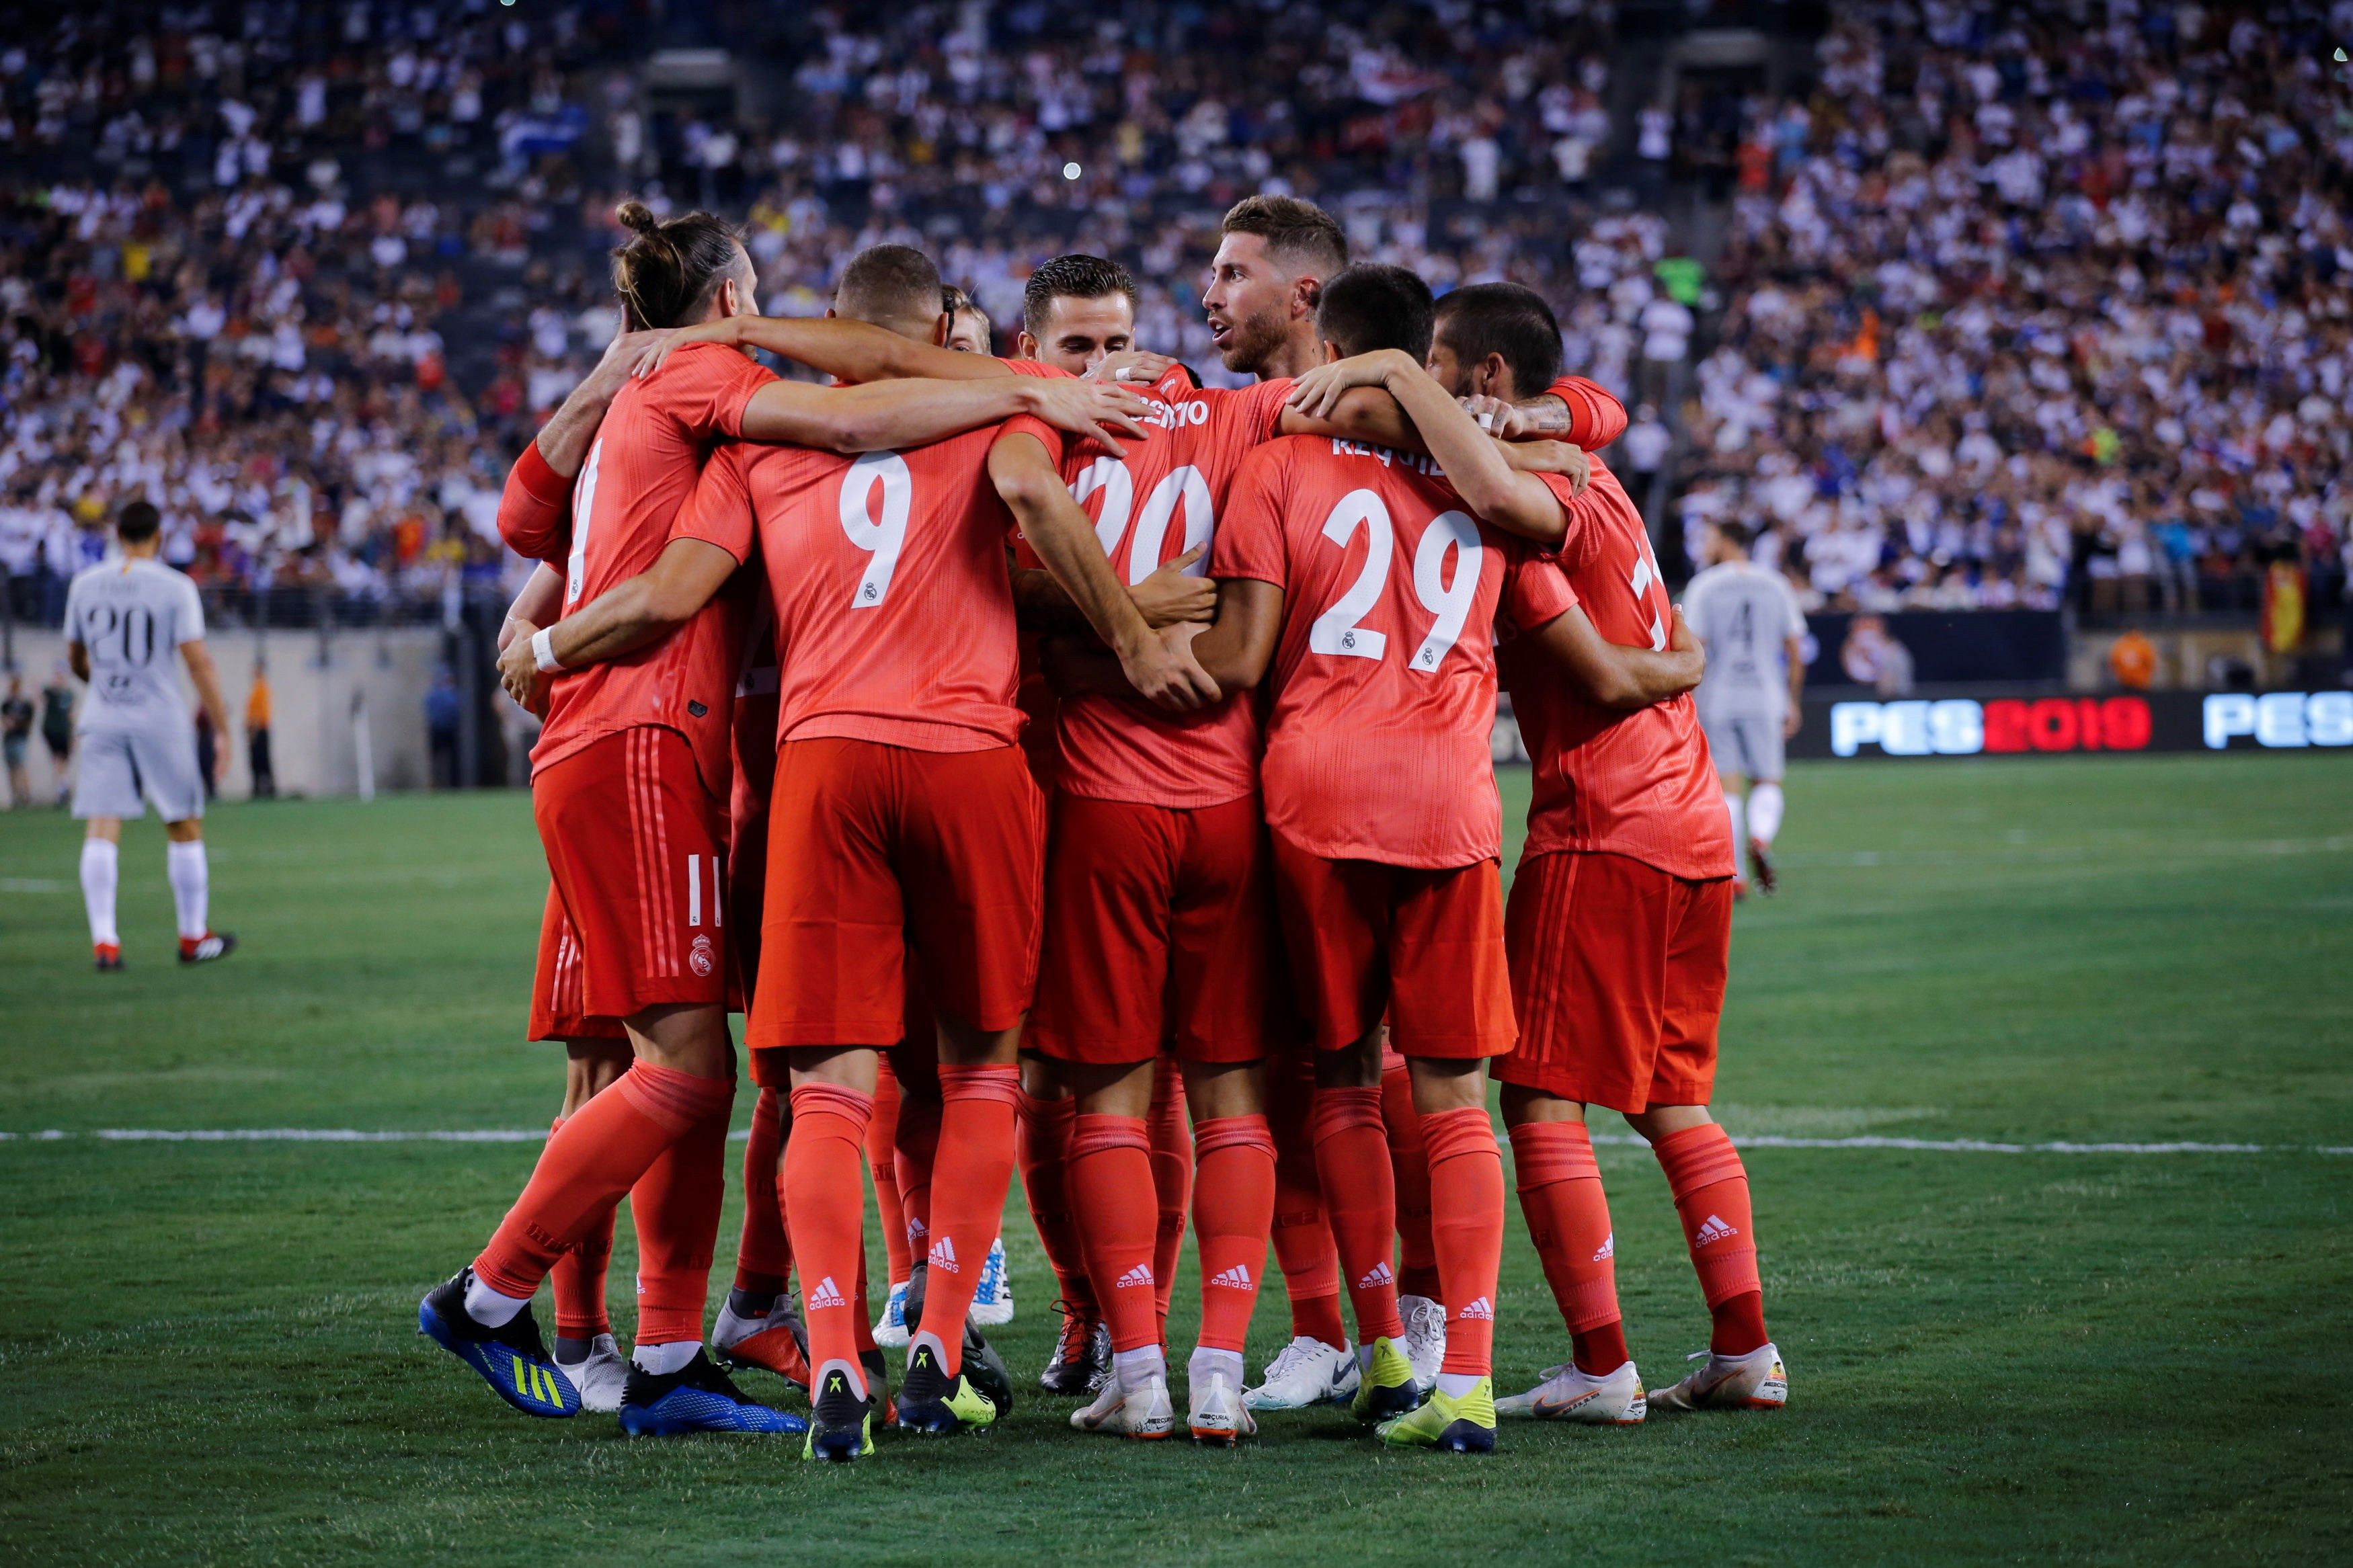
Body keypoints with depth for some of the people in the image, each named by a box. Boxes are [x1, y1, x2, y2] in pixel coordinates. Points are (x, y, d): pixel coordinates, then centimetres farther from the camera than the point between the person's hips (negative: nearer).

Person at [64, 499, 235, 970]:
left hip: (102, 720, 3)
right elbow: (199, 662, -11)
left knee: (102, 831, -2)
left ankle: (103, 939, -12)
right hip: (161, 721, -3)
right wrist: (222, 728, -6)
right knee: (185, 828, 11)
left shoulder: (85, 586, 5)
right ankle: (193, 937, 18)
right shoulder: (175, 588, -7)